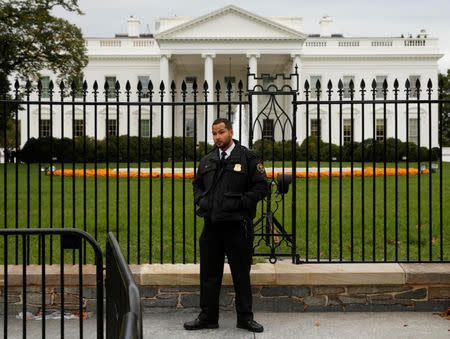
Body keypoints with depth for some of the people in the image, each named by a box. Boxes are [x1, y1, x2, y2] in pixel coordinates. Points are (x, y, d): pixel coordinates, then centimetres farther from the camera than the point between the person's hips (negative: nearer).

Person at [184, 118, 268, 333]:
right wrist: (201, 200, 4)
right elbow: (197, 184, 24)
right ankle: (208, 317, 21)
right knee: (209, 273, 10)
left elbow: (261, 186, -6)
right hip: (211, 225, 5)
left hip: (237, 225, -4)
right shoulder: (207, 161, 13)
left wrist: (240, 203, -13)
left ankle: (245, 317, 18)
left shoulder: (247, 157, -3)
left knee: (241, 273, 5)